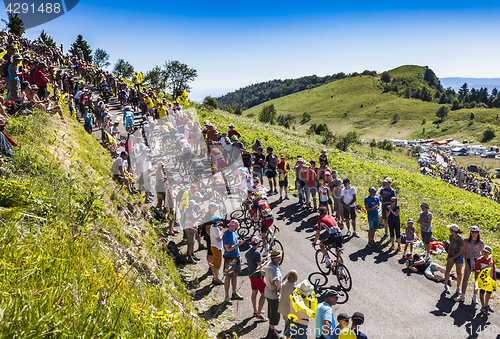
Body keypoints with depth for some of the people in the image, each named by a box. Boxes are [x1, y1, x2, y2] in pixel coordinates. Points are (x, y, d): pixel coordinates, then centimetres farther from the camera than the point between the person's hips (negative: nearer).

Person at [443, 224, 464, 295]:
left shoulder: (461, 239, -22)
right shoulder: (451, 236, -3)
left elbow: (460, 251, -16)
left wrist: (452, 258, -15)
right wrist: (448, 256, -1)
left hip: (459, 256, -4)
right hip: (451, 254, 4)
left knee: (459, 273, 8)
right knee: (447, 271, -4)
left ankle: (458, 287, 25)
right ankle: (446, 285, 14)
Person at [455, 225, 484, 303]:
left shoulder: (481, 243, -4)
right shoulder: (467, 241, -1)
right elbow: (464, 252, 2)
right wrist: (466, 262, -5)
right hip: (469, 261, 1)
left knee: (477, 280, 7)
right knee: (465, 279, -1)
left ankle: (475, 296, 22)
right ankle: (462, 296, 8)